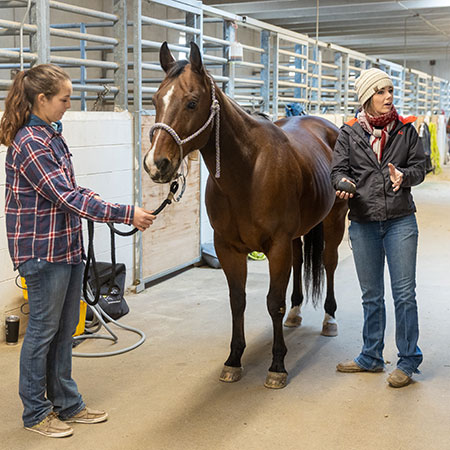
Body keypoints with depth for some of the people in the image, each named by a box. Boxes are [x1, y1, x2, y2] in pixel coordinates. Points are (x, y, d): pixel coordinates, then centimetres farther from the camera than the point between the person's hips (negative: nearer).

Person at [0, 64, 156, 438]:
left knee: (65, 329, 16)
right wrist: (126, 214, -24)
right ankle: (35, 412, 19)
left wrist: (112, 208, 8)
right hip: (43, 251, -9)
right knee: (43, 330, 4)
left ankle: (67, 403, 29)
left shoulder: (52, 135, 10)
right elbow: (66, 196, -24)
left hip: (68, 246, 9)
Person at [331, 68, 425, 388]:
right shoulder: (350, 133, 3)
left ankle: (408, 362, 13)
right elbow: (338, 169, 1)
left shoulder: (406, 130, 3)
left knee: (404, 294, 0)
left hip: (400, 221, -1)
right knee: (371, 296, 13)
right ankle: (371, 357, 28)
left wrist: (403, 175, -19)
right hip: (363, 223, 1)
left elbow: (420, 166, 2)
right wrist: (343, 183, -21)